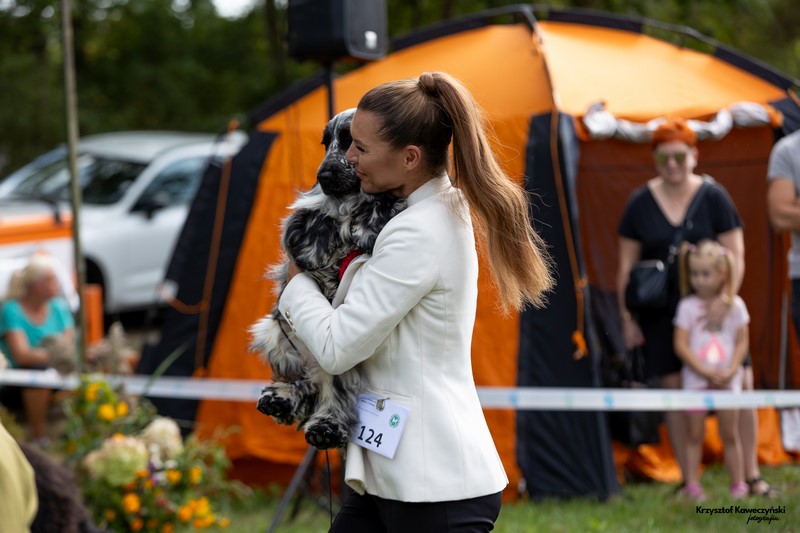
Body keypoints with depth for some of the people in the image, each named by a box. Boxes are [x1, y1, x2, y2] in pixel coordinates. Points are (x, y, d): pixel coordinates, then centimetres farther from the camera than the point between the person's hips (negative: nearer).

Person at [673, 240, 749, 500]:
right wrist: (705, 371, -15)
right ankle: (692, 484, 5)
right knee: (695, 434, 2)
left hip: (727, 379, 1)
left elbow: (742, 342, 2)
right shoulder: (687, 306, -3)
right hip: (695, 379, -1)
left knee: (730, 434, 5)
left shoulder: (735, 305, 1)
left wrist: (730, 371, -13)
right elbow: (681, 345, -7)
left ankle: (738, 483, 12)